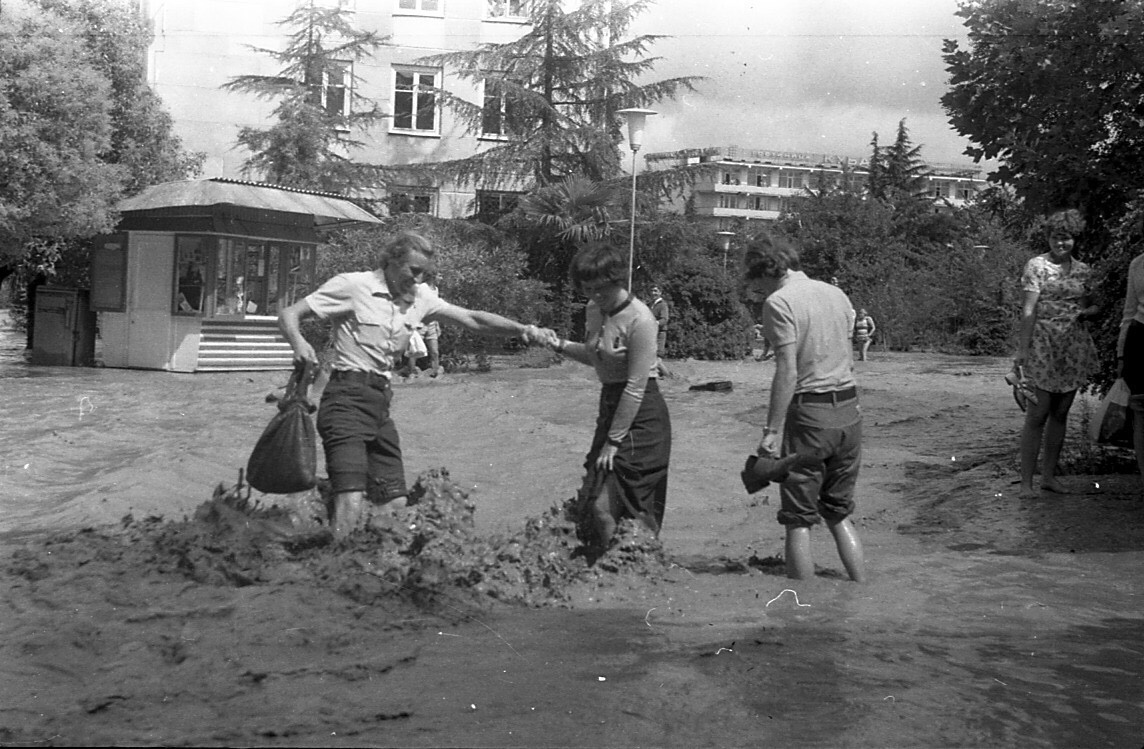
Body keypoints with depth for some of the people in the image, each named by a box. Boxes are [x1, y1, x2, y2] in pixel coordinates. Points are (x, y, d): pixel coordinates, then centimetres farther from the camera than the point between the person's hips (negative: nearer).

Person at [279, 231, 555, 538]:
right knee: (352, 504, -21)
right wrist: (298, 342, -27)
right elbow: (289, 314, -5)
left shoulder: (420, 297, 10)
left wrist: (524, 329, -4)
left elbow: (473, 319, 10)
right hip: (347, 397, -7)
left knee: (396, 506, 7)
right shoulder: (352, 285, -7)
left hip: (381, 402, 7)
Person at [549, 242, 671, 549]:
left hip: (641, 415, -8)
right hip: (610, 407, 8)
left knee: (605, 508, -13)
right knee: (589, 502, 7)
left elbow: (636, 387, -18)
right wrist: (560, 345, 5)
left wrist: (614, 441, -15)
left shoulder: (639, 320, -18)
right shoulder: (594, 310, 6)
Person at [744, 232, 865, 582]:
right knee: (839, 514, 19)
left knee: (799, 520, 3)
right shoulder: (837, 294, 12)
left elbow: (787, 371, -17)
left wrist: (772, 430, -17)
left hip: (808, 415, -7)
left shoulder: (779, 302, -10)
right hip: (849, 412, 7)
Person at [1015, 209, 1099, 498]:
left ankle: (1049, 475, 19)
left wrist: (1088, 311, -4)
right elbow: (1028, 310, -10)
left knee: (1061, 413, 9)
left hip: (1074, 347, 5)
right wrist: (1022, 350, -16)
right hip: (1043, 346, -5)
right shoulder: (1036, 266, -4)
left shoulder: (1083, 270, 10)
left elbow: (1091, 306, 21)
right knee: (1037, 415, -7)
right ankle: (1026, 482, -3)